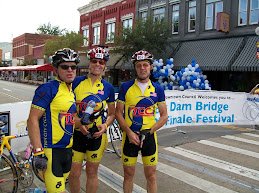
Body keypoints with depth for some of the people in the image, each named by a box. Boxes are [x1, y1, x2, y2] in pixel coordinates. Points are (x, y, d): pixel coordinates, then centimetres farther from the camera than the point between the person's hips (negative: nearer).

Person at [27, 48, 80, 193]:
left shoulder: (72, 92, 13)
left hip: (67, 150, 8)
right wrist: (38, 152, -21)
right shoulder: (47, 89, -12)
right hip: (50, 151, -8)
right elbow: (32, 120, -17)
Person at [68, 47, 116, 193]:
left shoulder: (108, 88, 3)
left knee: (92, 172, 12)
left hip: (97, 134, 1)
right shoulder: (76, 82, -1)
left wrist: (105, 125, -8)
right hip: (76, 133, 0)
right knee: (74, 173, 5)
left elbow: (112, 114, 11)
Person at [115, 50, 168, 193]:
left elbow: (164, 116, 4)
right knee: (128, 174, 10)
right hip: (130, 136, 0)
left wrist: (148, 132, -8)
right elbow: (118, 113, 0)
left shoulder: (158, 89, 3)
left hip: (149, 136, 1)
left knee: (151, 175, 7)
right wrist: (129, 133, -12)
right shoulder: (125, 87, 0)